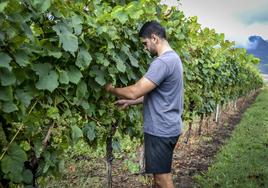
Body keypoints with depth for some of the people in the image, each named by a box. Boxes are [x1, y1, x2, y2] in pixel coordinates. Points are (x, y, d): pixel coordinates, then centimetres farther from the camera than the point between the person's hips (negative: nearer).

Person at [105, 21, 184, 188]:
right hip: (167, 127, 10)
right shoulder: (173, 58, 13)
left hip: (161, 129, -10)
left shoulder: (162, 62, -21)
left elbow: (135, 91, -23)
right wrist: (129, 102, 15)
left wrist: (111, 88, -6)